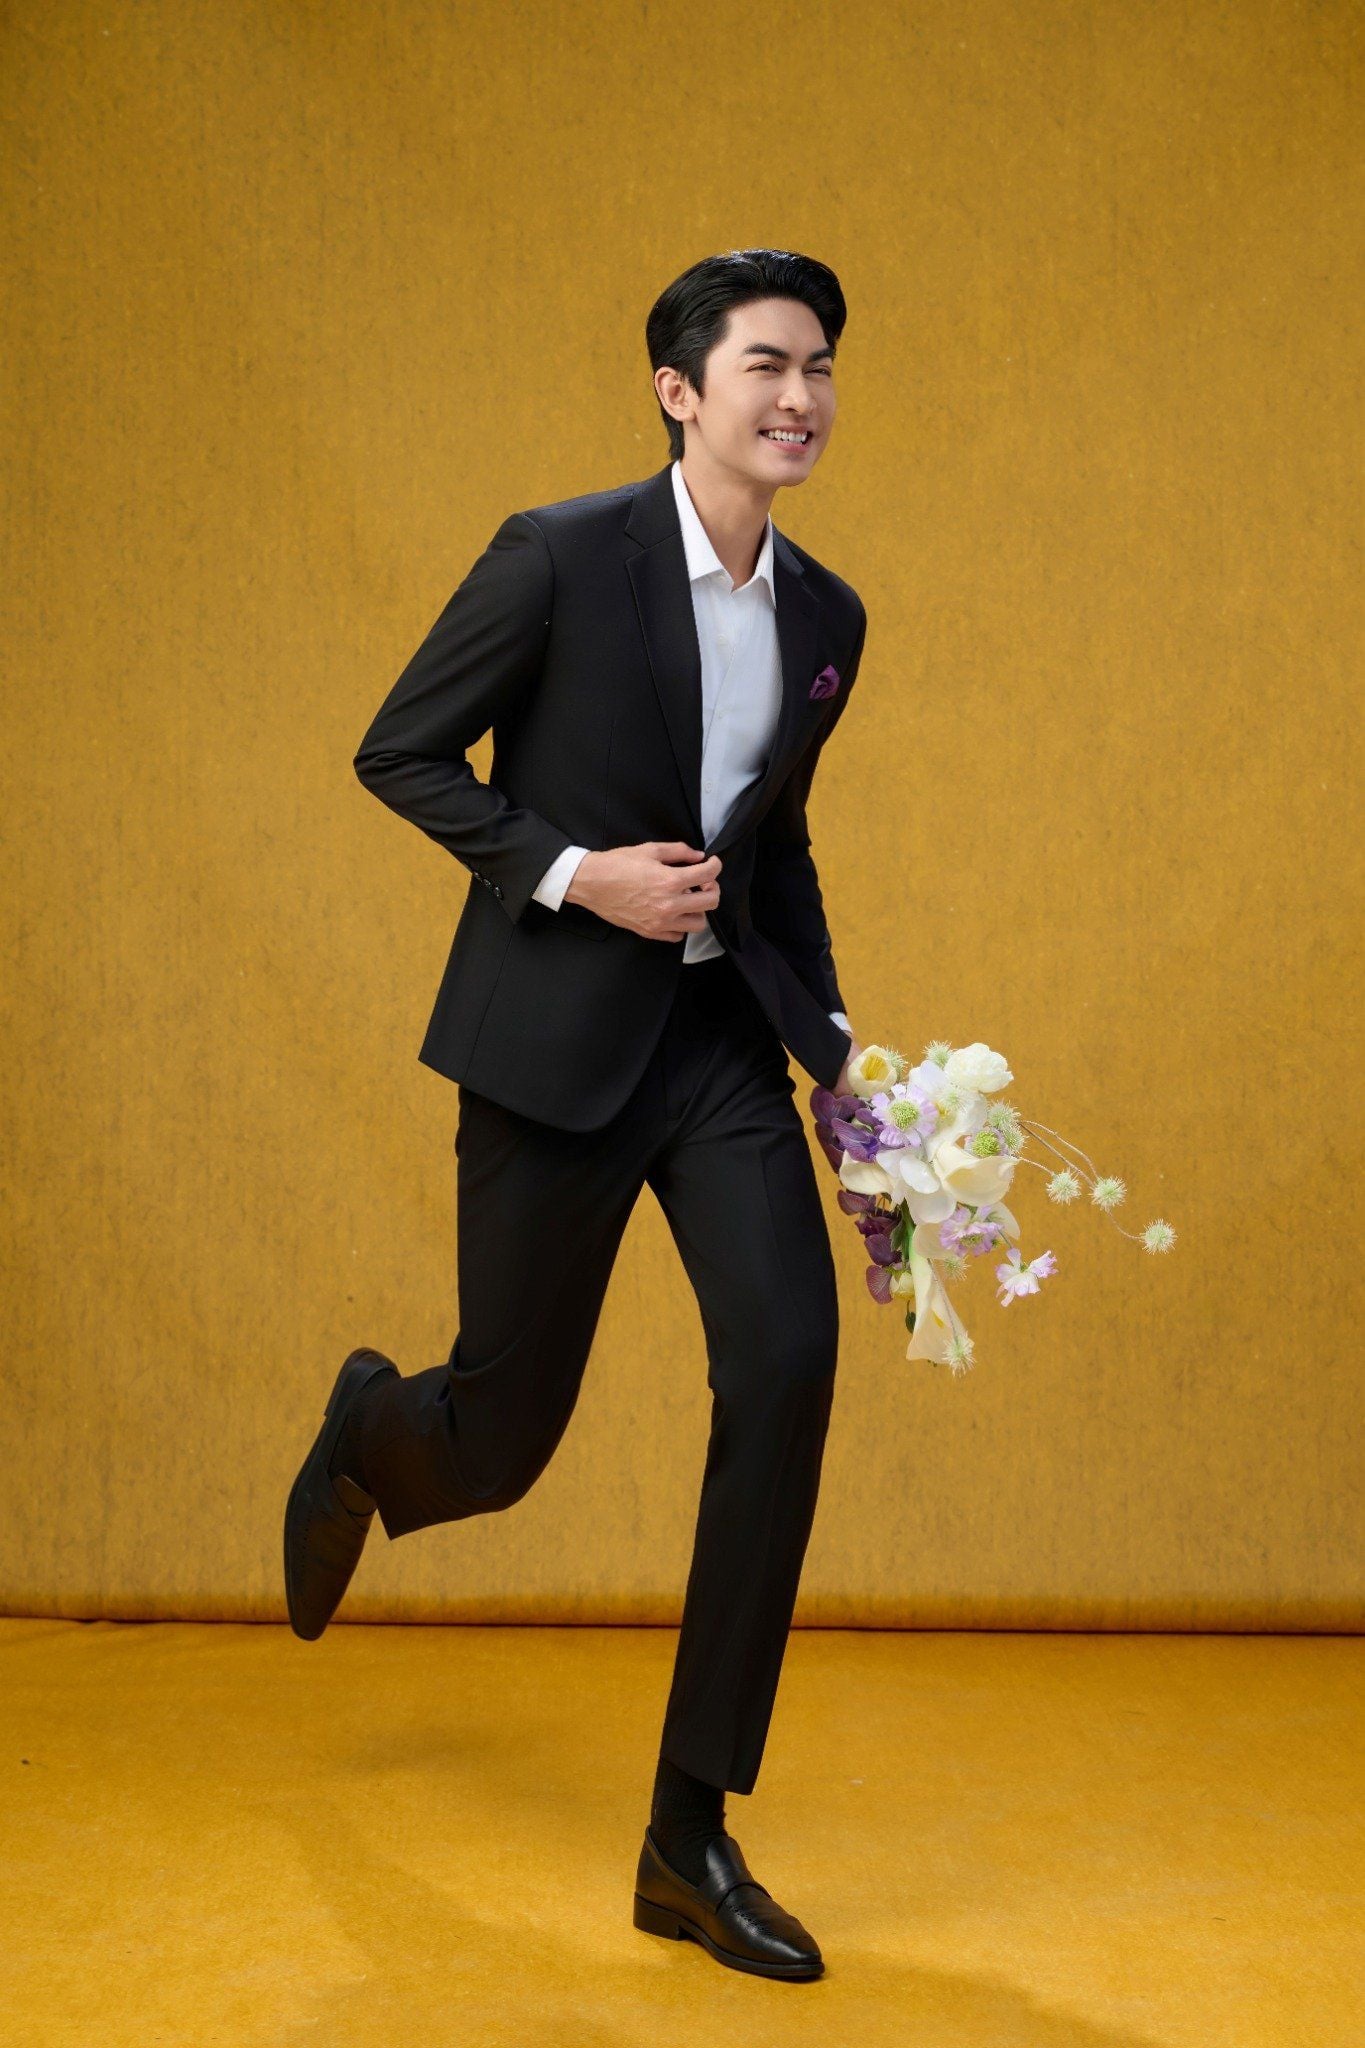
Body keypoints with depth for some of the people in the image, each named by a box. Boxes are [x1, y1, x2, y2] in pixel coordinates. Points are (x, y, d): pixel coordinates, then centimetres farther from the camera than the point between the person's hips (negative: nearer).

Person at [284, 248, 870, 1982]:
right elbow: (398, 753, -5)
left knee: (785, 1364, -14)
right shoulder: (558, 555, -9)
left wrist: (830, 1034, 8)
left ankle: (690, 1837, -3)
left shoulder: (826, 618, 8)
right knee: (500, 1441, 2)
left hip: (720, 1031, 5)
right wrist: (576, 872, -16)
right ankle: (368, 1431, 45)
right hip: (553, 1038, -4)